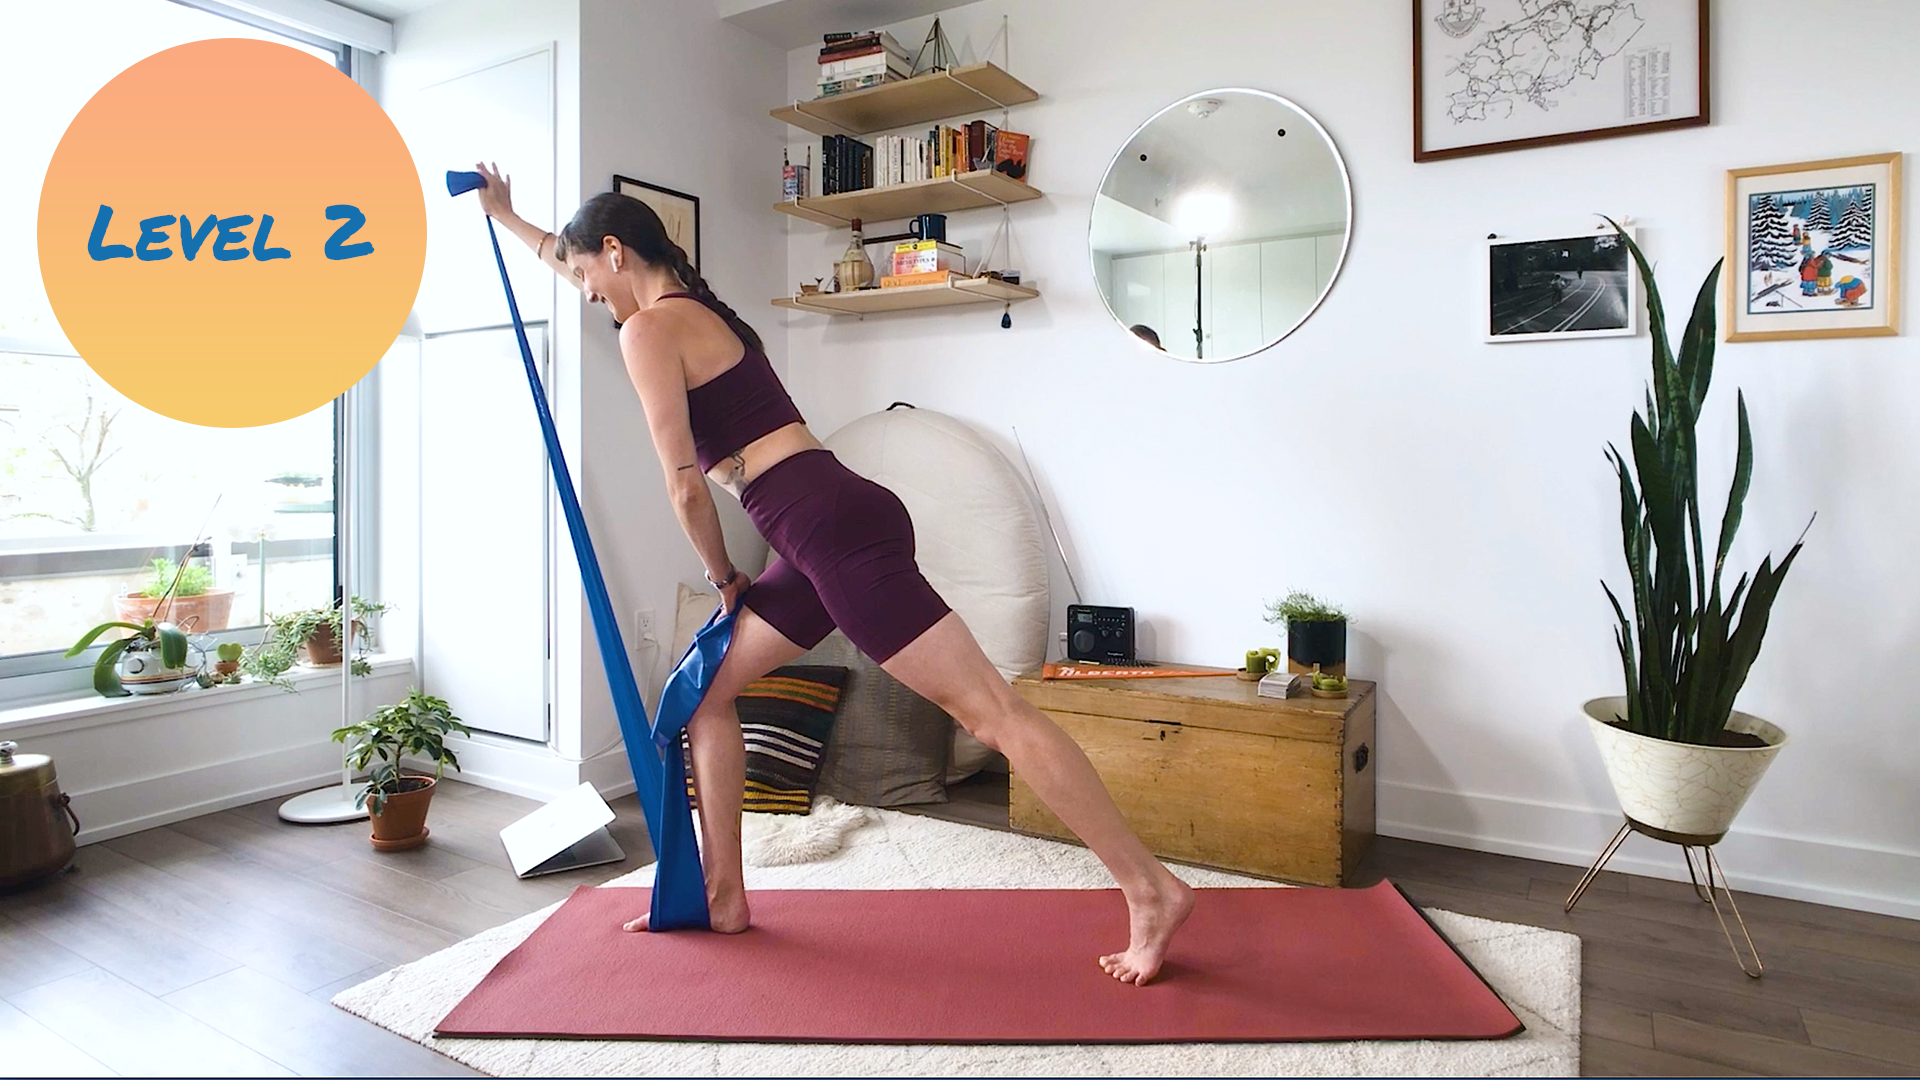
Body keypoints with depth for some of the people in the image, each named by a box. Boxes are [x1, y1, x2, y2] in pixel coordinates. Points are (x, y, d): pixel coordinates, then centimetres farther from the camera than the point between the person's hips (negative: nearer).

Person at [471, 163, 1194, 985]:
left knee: (990, 710, -10)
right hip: (828, 534, 10)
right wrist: (504, 217, 60)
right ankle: (723, 894, 27)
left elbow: (686, 487, -7)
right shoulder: (687, 306, 26)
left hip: (836, 530, -10)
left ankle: (1150, 891, -2)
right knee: (705, 687, 18)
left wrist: (724, 578, 9)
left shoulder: (647, 329, -2)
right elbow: (573, 261, 48)